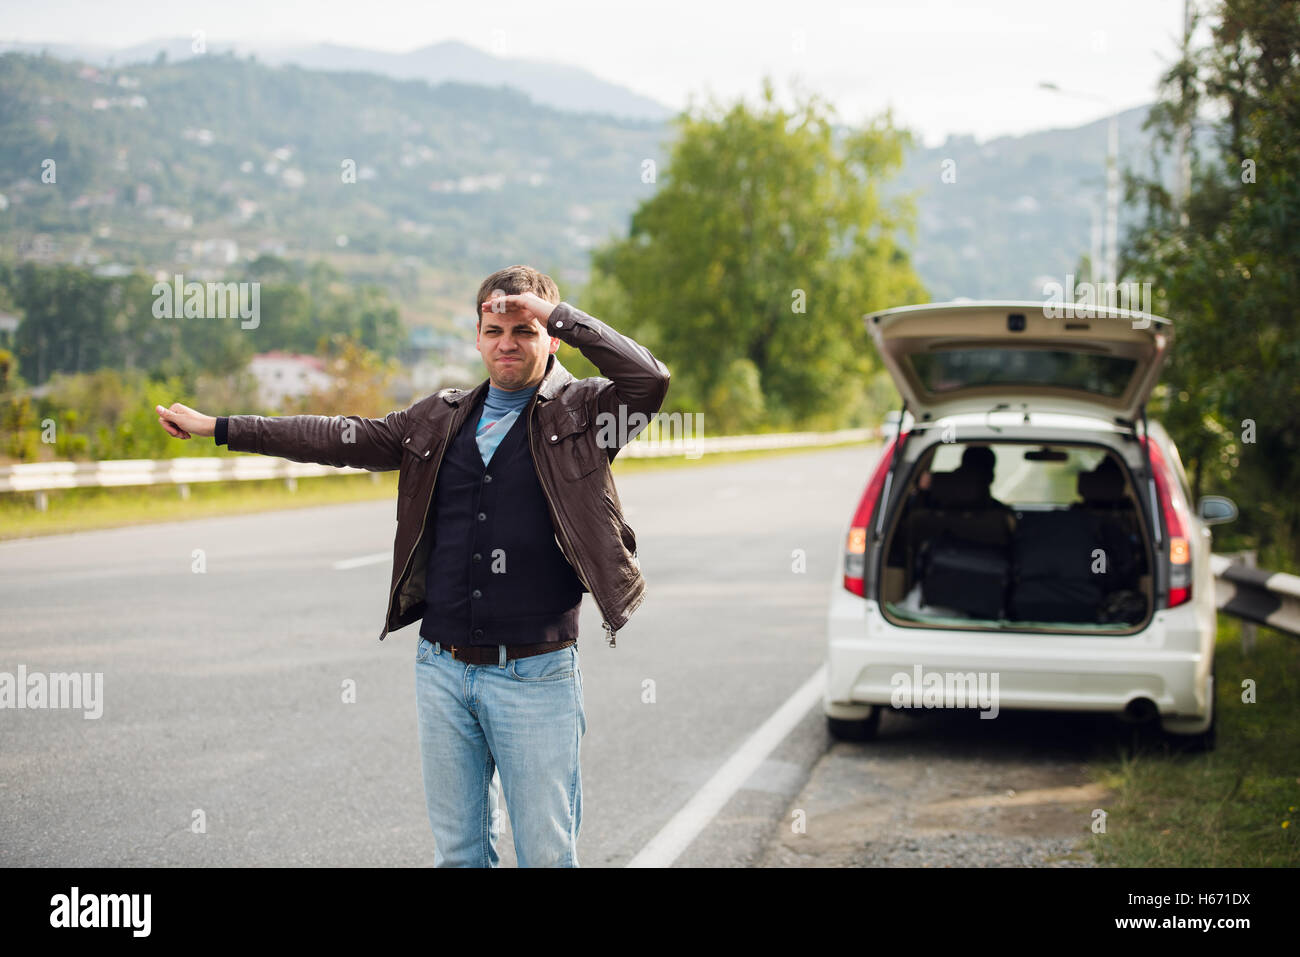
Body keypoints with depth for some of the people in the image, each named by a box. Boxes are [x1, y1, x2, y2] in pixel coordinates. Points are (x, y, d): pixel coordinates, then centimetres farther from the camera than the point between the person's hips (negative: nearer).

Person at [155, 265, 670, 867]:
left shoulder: (582, 411, 0)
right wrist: (218, 427, 17)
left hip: (535, 677, -4)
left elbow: (648, 377, -19)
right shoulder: (441, 419, 13)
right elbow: (344, 438, 17)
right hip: (443, 670, 4)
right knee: (457, 851, 12)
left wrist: (554, 313, -15)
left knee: (546, 854, 0)